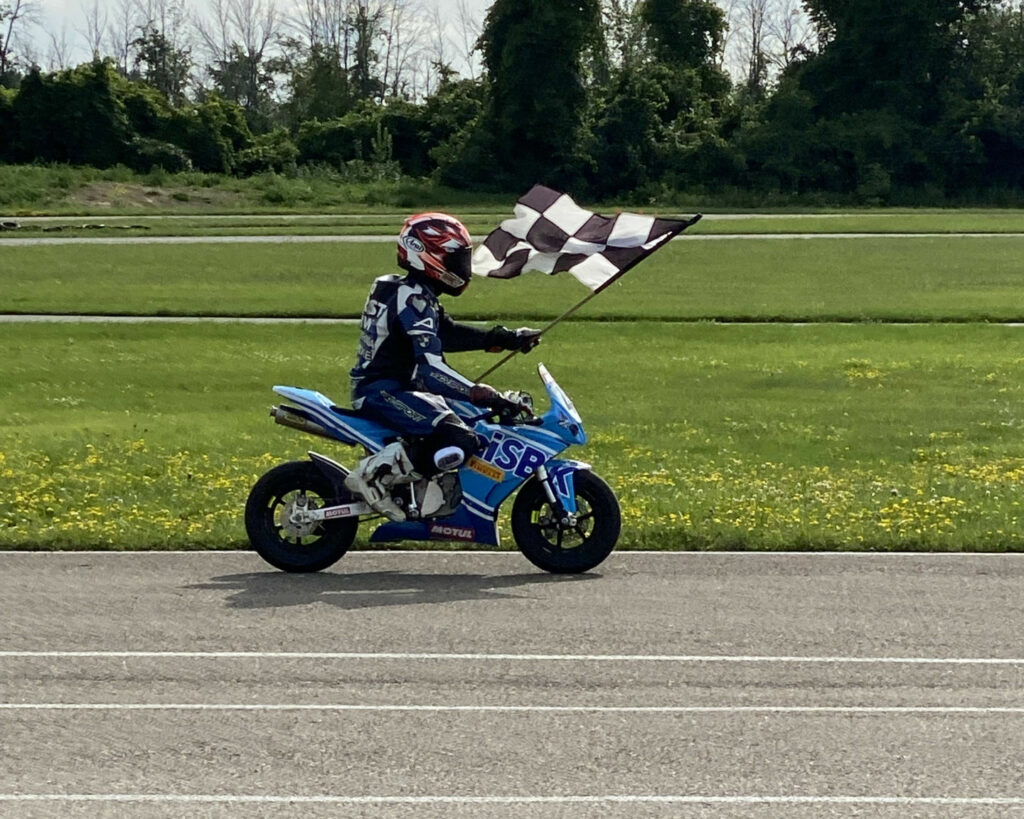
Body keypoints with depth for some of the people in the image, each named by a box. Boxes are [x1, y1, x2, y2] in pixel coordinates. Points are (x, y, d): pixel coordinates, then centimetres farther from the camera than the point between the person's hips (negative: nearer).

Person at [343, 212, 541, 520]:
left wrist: (504, 338, 12)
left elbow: (446, 333, 21)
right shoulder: (414, 299, -19)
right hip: (382, 391, -11)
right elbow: (432, 369, -29)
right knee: (460, 440, -27)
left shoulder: (409, 292, 14)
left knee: (477, 423, 16)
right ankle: (374, 474, -20)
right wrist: (483, 396, -33)